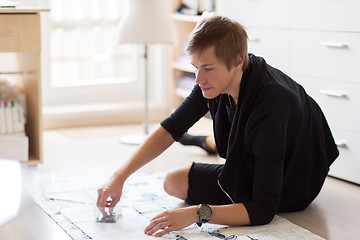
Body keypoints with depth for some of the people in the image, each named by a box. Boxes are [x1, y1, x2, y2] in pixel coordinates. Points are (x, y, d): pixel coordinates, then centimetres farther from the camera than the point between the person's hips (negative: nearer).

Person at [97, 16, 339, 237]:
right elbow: (171, 129, -12)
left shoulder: (271, 104, -41)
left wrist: (198, 213, -51)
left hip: (289, 189, -7)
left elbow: (263, 210, -40)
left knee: (174, 182, -9)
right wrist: (120, 176, -21)